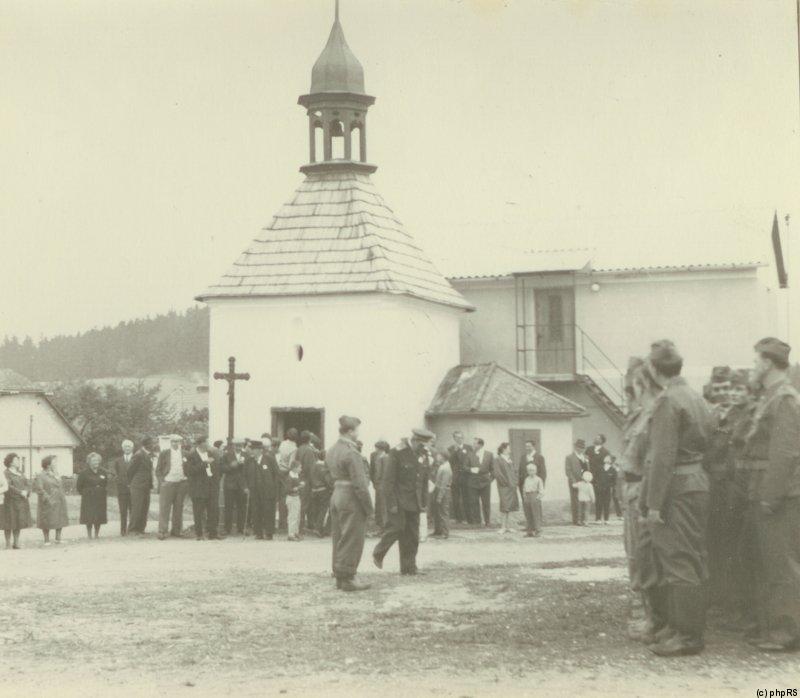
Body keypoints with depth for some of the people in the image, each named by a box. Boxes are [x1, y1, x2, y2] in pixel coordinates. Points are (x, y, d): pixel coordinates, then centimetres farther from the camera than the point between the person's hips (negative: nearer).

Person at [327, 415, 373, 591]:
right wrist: (369, 507, -13)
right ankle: (347, 579, 1)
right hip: (351, 499, -9)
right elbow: (359, 484, -19)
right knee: (351, 540, -2)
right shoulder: (351, 453, -18)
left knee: (338, 539, 14)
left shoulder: (331, 451, 10)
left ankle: (339, 577, 20)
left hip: (336, 496, 9)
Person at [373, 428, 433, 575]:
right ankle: (378, 553, 11)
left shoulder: (423, 453, 7)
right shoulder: (397, 452, -13)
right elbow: (388, 479, -13)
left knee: (412, 535, 3)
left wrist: (424, 502, 9)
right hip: (399, 500, -6)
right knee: (397, 527, -11)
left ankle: (409, 567, 8)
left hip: (414, 501, 6)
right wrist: (391, 503, -16)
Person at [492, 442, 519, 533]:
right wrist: (506, 482, -14)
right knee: (504, 506, -9)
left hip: (511, 486, 7)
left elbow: (514, 471, 20)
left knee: (510, 505, 7)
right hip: (503, 486, -7)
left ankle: (507, 526, 13)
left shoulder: (509, 458, 15)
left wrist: (515, 481, 6)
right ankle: (503, 527, -6)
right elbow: (497, 473, -13)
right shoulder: (497, 459, -7)